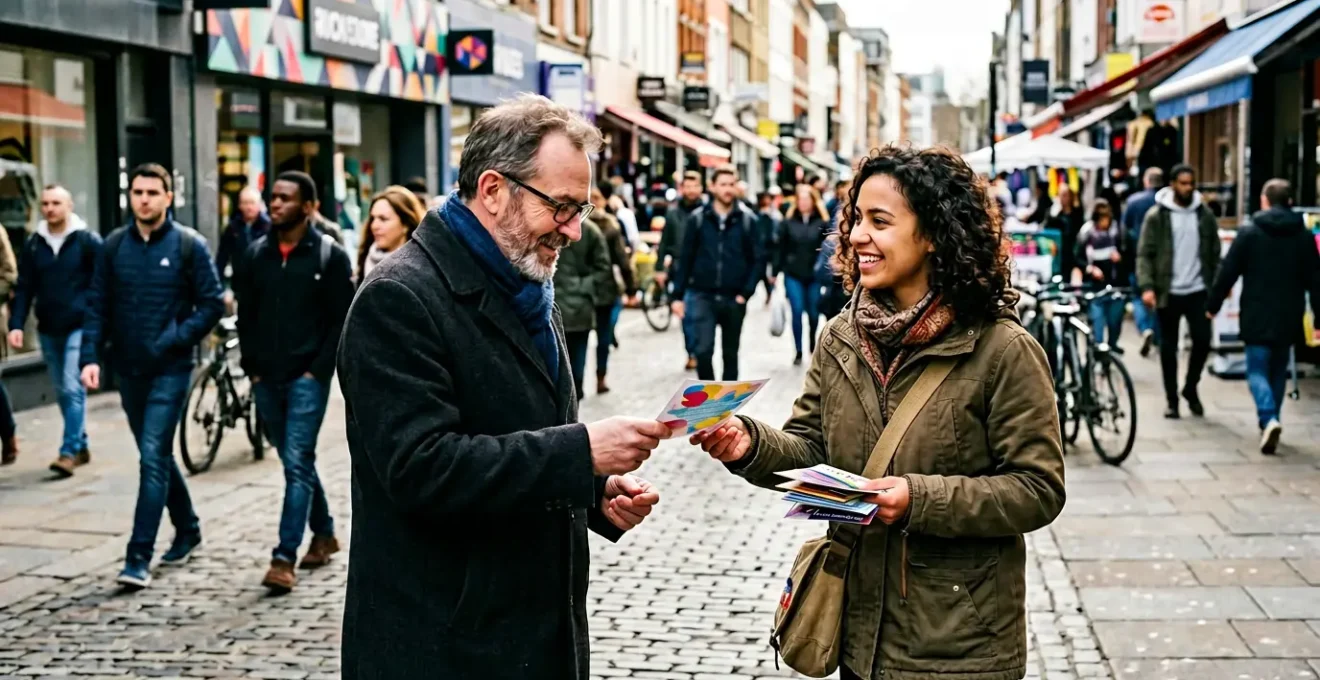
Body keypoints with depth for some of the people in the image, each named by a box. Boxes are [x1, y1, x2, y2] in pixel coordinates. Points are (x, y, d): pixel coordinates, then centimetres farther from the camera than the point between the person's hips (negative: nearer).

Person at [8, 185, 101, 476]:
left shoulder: (88, 241, -4)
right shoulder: (33, 245, 7)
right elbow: (24, 288, 7)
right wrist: (16, 325, -4)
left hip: (80, 327, -5)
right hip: (48, 331, 5)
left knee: (73, 388, -13)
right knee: (62, 392, 11)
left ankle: (69, 451, -11)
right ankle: (81, 447, 22)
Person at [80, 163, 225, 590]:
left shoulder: (189, 245, -5)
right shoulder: (114, 245, 5)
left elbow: (212, 304, -5)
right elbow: (98, 306, 5)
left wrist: (174, 340, -16)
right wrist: (90, 356, -6)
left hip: (170, 370, -5)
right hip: (129, 370, 5)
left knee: (153, 459, -11)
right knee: (157, 457, 16)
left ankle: (139, 558, -10)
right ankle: (187, 530, 35)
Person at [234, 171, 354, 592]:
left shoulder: (330, 256, -4)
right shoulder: (257, 254, 9)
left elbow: (343, 320, -5)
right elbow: (246, 315, 14)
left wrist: (318, 369, -11)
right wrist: (251, 367, 5)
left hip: (307, 378, -5)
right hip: (266, 379, 5)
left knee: (297, 464, -11)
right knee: (296, 462, 14)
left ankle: (285, 558, -12)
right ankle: (324, 534, 31)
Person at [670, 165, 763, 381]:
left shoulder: (746, 220, 1)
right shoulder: (698, 219, 1)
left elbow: (758, 260, 2)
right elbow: (685, 259, 3)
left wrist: (746, 292, -9)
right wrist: (678, 295, 0)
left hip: (733, 299, 1)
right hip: (702, 296, -1)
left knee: (730, 354, 10)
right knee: (703, 350, -12)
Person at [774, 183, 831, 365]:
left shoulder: (822, 221, -3)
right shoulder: (788, 221, 0)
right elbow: (780, 247, 2)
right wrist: (776, 272, 0)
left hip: (814, 274, 0)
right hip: (793, 274, 0)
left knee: (813, 313, 9)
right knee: (797, 312, -5)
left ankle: (813, 347, 33)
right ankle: (798, 351, 3)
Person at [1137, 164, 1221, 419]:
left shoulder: (1205, 215, 6)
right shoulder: (1156, 216, -3)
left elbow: (1214, 253, 9)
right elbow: (1144, 254, -5)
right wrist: (1147, 286, -16)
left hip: (1198, 291, 2)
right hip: (1168, 292, -2)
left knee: (1202, 341, -5)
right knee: (1168, 347, 6)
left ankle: (1191, 388, 19)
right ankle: (1172, 400, 16)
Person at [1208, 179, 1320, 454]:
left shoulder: (1249, 233, -6)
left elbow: (1227, 273, -6)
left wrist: (1213, 305, 5)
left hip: (1257, 317, -3)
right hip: (1288, 318, 3)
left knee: (1258, 370, -1)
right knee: (1278, 370, 16)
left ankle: (1268, 419, -23)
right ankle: (1269, 423, 22)